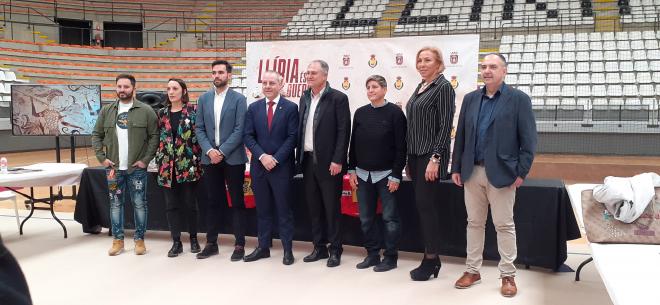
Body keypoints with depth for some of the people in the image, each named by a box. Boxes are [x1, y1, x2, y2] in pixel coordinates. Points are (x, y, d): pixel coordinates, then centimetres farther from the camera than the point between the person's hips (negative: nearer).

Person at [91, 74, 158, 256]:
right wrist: (101, 157, 0)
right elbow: (96, 135, 10)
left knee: (139, 204, 4)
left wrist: (146, 159, -10)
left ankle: (139, 239, 17)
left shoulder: (146, 111, -4)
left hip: (137, 168, -3)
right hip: (114, 167, 3)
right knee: (115, 204, 10)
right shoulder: (106, 111, 6)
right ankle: (118, 240, 21)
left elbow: (154, 136, -4)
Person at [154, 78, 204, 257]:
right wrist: (159, 160, 7)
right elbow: (158, 138, 14)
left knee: (190, 204, 4)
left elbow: (199, 136, -4)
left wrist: (198, 161, -9)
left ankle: (193, 238, 21)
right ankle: (176, 242, 13)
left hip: (188, 165, -3)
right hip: (167, 166, 4)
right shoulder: (162, 113, 10)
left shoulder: (193, 111, -2)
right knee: (171, 205, 5)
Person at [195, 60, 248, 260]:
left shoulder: (239, 99, -2)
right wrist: (209, 151, -8)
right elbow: (199, 129, 6)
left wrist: (222, 152, -14)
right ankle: (211, 243, 19)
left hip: (232, 158, -3)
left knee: (237, 202, 3)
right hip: (210, 158, 4)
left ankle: (239, 244, 9)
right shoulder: (204, 99, 9)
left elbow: (239, 130, -9)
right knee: (212, 202, 10)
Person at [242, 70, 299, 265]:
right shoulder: (253, 108, 8)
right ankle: (263, 247, 19)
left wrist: (275, 158, -13)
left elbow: (292, 137, -7)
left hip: (282, 167, -3)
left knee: (284, 209, 3)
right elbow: (248, 136, 3)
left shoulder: (290, 108, -2)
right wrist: (262, 156, -10)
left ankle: (288, 249, 11)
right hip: (259, 166, 3)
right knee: (262, 209, 10)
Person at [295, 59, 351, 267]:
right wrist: (299, 157, 9)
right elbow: (301, 128, 14)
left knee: (332, 207, 1)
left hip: (328, 162, -6)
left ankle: (335, 250, 12)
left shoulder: (338, 98, -7)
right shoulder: (305, 98, 13)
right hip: (307, 160, 6)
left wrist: (337, 160, -16)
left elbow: (344, 131, -11)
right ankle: (319, 247, 22)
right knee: (314, 207, 11)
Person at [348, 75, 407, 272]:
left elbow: (401, 146, -8)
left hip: (386, 174, -5)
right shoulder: (360, 113, 8)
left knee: (390, 217, 1)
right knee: (366, 218, 9)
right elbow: (353, 143, 12)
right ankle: (372, 254, 21)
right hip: (363, 174, 5)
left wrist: (396, 175, -12)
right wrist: (352, 170, 7)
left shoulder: (395, 112, -6)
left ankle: (390, 257, 12)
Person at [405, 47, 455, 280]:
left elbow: (445, 126, -14)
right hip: (415, 155, 8)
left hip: (430, 155, -8)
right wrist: (409, 160, 15)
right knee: (423, 205, 10)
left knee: (426, 204, -5)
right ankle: (431, 258, 18)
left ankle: (431, 260, 6)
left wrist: (435, 159, -20)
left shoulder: (443, 87, -8)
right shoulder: (420, 88, 15)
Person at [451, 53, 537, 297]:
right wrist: (456, 168, 8)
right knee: (474, 223, 11)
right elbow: (461, 135, 12)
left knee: (504, 225, 4)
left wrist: (521, 172, -11)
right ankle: (472, 270, 22)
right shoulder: (470, 99, 10)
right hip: (472, 171, 4)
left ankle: (508, 275, 16)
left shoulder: (519, 99, -3)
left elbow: (529, 139, -6)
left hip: (501, 173, -4)